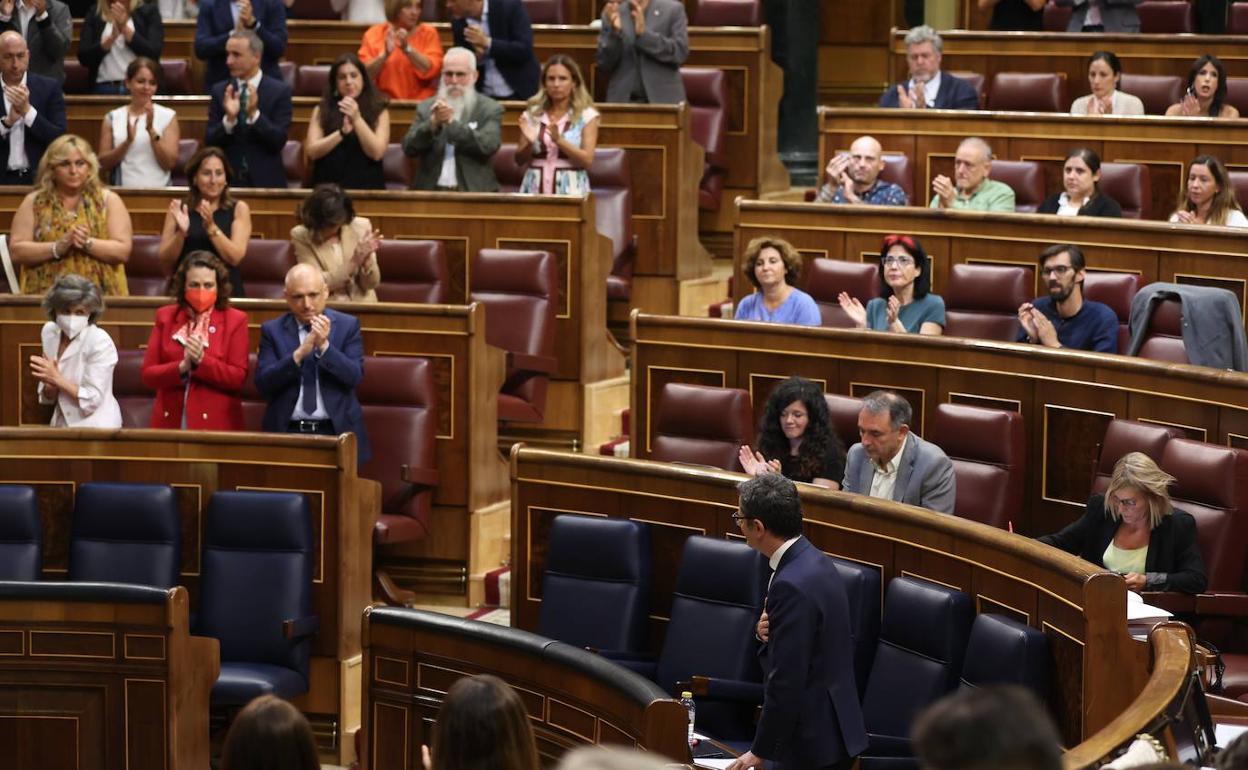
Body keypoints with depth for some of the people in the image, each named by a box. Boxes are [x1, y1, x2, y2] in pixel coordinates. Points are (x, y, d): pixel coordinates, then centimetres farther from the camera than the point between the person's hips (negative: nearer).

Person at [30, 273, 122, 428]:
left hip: (97, 428, -4)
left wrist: (57, 378, -17)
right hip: (63, 426, 4)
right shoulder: (49, 332, 3)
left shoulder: (100, 342, -14)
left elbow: (92, 401, -15)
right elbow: (47, 397, 7)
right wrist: (50, 384, -13)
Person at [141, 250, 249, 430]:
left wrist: (201, 361, -18)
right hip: (170, 422, 2)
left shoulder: (235, 320, 2)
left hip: (216, 424, -2)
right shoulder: (165, 317, 8)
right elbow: (148, 374, 2)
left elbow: (238, 378, -5)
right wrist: (181, 367, -16)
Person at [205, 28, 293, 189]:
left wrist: (254, 114, -22)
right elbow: (210, 141, 0)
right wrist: (229, 119, -17)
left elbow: (279, 141, -9)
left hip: (266, 181, -2)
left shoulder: (279, 91, -2)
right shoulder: (220, 91, 6)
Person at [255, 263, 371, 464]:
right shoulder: (272, 330, 6)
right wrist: (299, 353, -17)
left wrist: (324, 346, -16)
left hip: (336, 432, 0)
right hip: (288, 433, 0)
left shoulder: (347, 325, 6)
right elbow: (263, 384, -4)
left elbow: (355, 377, -3)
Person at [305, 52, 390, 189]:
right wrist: (342, 132, -12)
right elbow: (311, 152, 0)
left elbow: (377, 153, -3)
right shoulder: (321, 110, 10)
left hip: (366, 187, -1)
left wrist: (357, 119, -12)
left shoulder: (379, 111, 7)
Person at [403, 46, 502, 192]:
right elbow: (409, 148, 2)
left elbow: (488, 146, -11)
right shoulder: (426, 108, 13)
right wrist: (433, 123, -14)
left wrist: (451, 121, -15)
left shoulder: (490, 109, 5)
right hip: (431, 190, 2)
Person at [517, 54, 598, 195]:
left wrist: (559, 140, -19)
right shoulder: (533, 114, 9)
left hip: (570, 189, -2)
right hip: (536, 188, 2)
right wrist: (529, 143, -11)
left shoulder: (586, 115, 1)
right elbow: (520, 160, 9)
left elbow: (587, 160, -7)